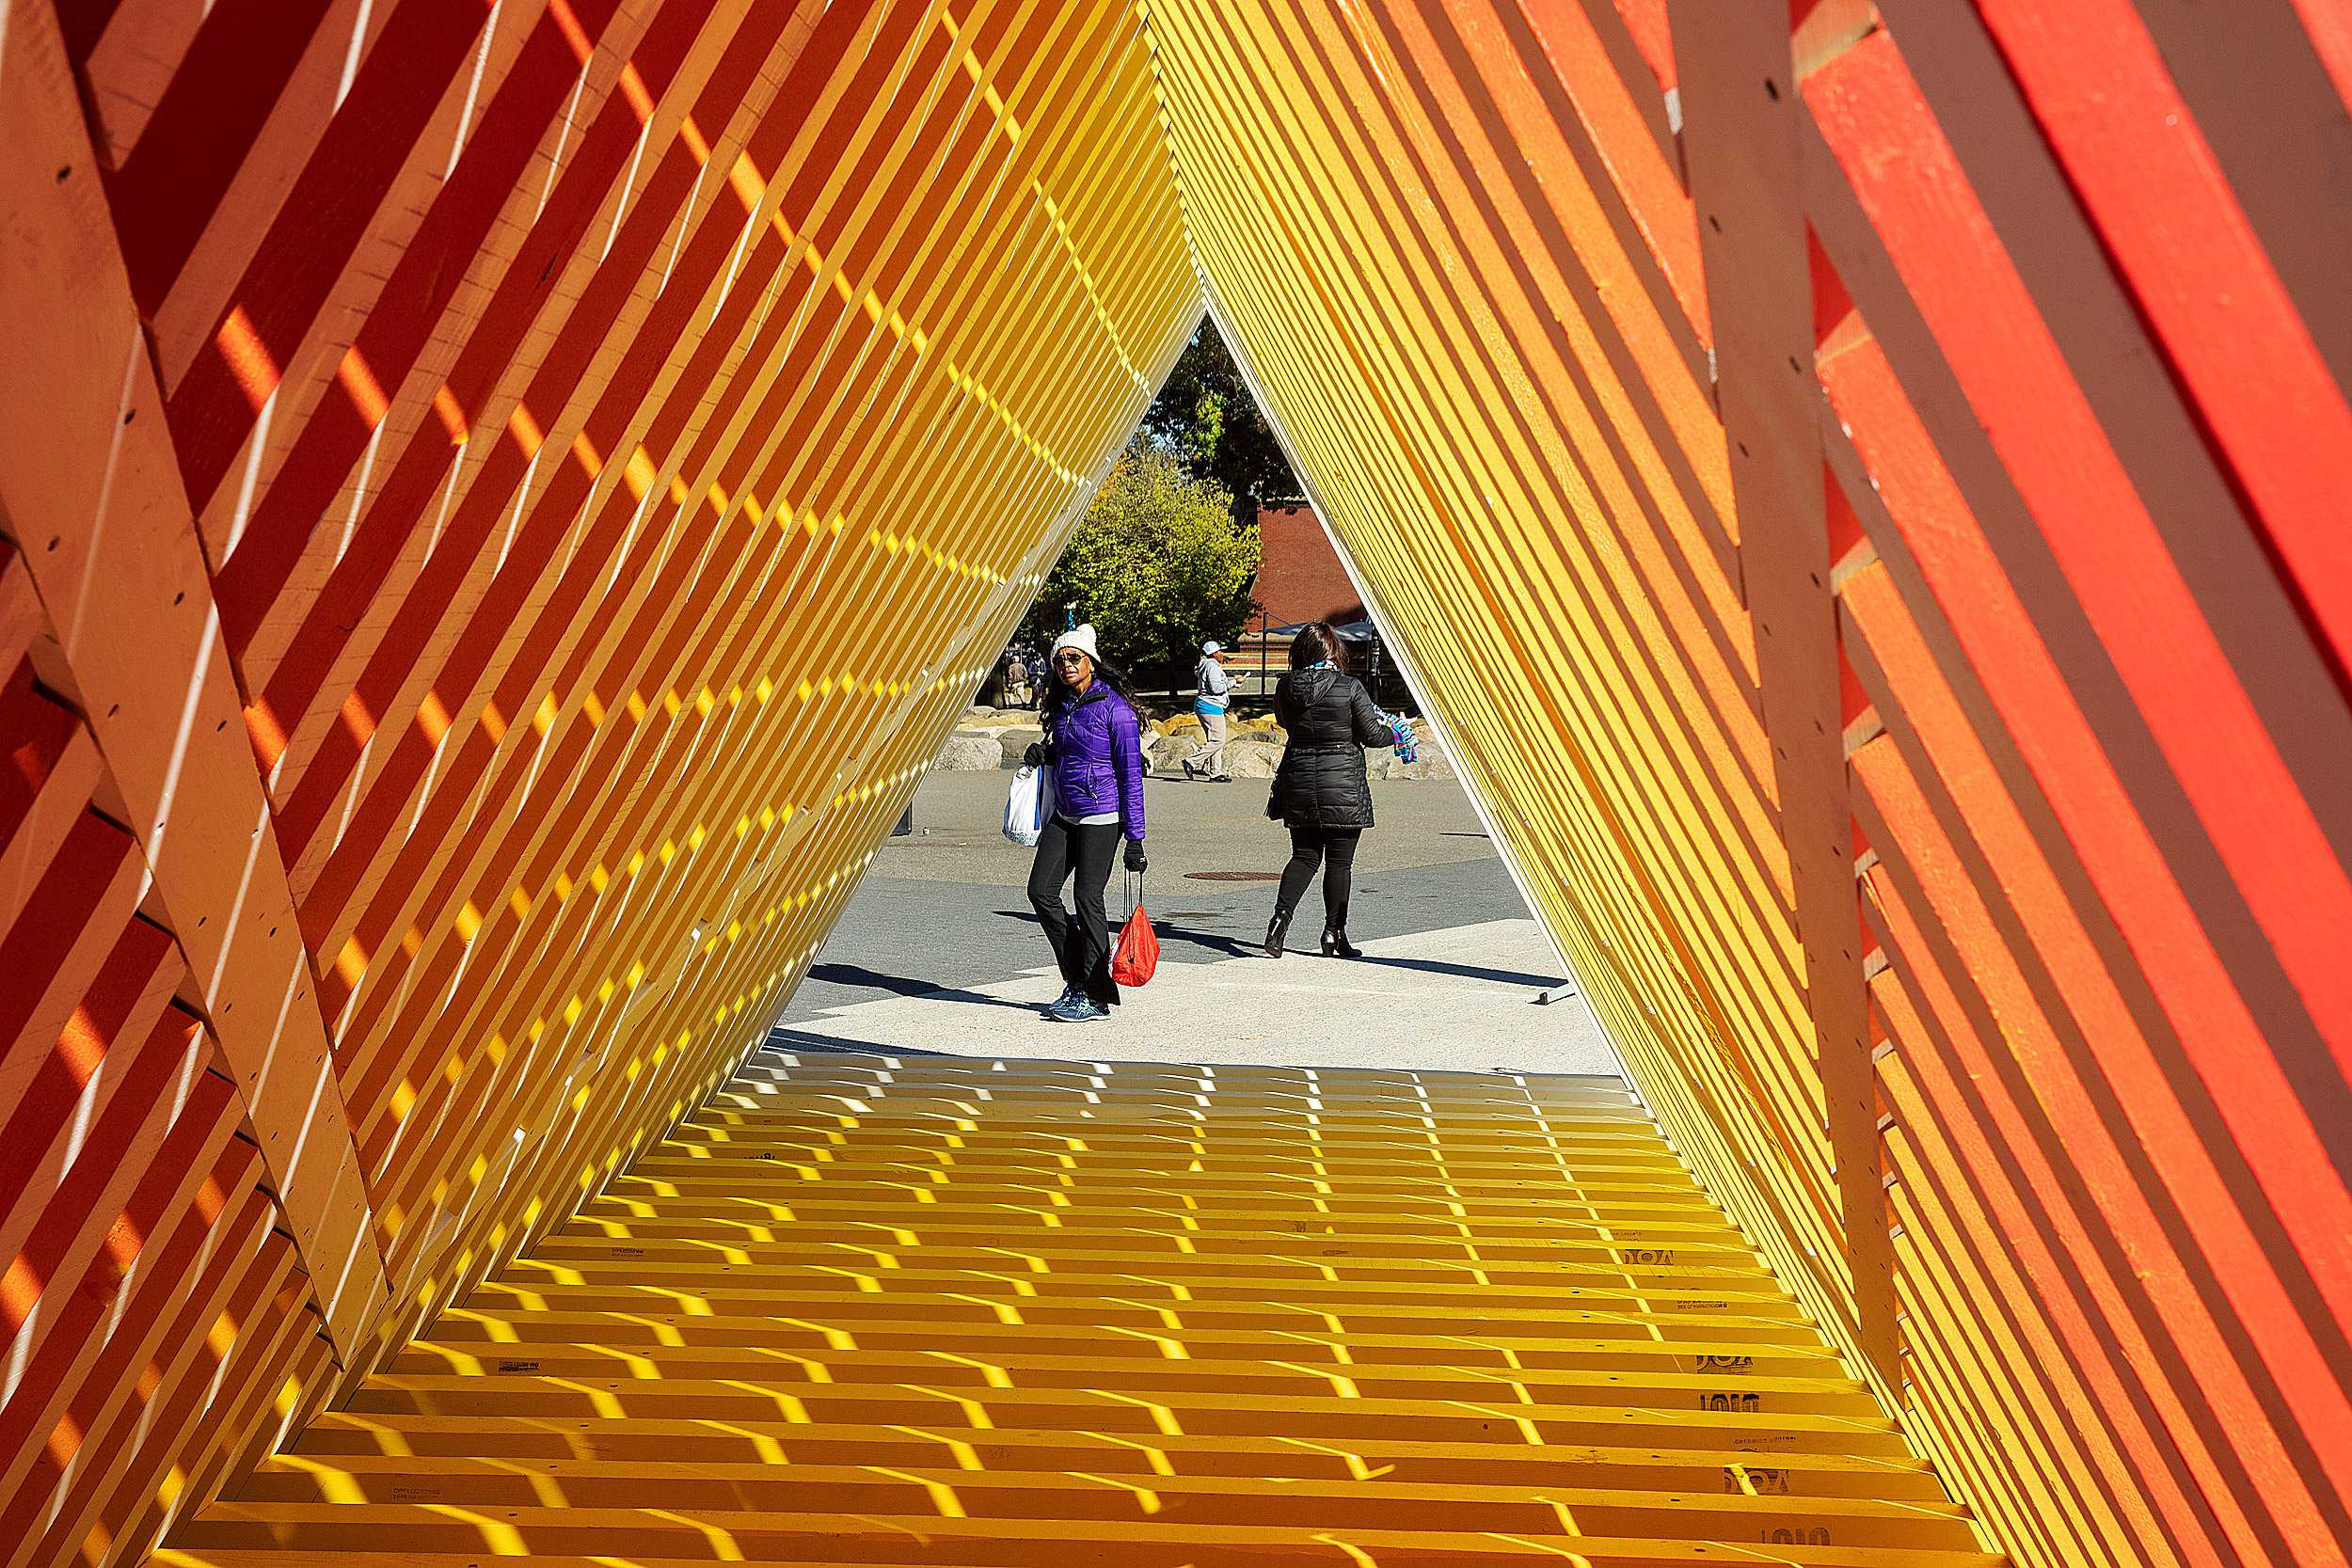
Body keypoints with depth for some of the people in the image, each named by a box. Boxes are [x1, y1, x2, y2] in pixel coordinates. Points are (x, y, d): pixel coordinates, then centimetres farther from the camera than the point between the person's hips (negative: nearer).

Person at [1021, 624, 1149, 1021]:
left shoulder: (1114, 708, -12)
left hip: (1101, 815, -8)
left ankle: (1095, 996, 5)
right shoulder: (1062, 705, 10)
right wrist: (1044, 754, 2)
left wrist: (1134, 839, -15)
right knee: (1041, 891, 3)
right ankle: (1077, 979, 17)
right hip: (1064, 814, 8)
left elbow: (1131, 774, -13)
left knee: (1087, 898, -5)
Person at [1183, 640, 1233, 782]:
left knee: (1216, 741, 9)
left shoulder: (1206, 665, 18)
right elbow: (1215, 688, -22)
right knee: (1217, 741, -11)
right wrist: (1232, 682, -16)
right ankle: (1191, 762, -12)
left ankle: (1215, 773, 8)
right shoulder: (1212, 666, -14)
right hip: (1211, 707, -11)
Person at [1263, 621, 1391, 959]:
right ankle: (1334, 933, 11)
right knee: (1339, 861, 7)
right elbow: (1370, 735, -7)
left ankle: (1281, 914, -7)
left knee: (1304, 855, 14)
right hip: (1343, 785, -4)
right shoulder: (1350, 687, -12)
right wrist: (1395, 733, 13)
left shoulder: (1286, 687, -1)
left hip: (1299, 780, 4)